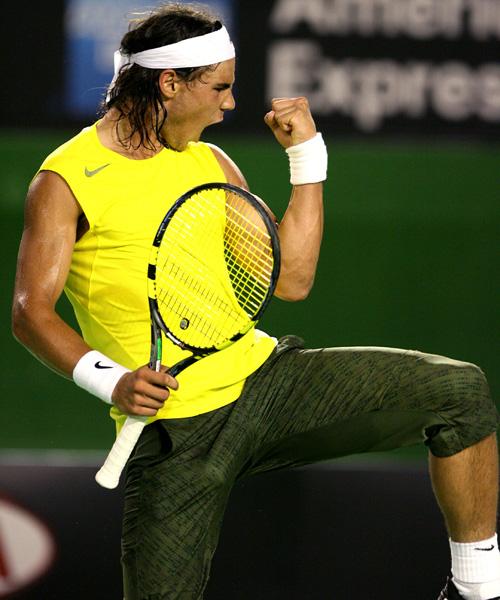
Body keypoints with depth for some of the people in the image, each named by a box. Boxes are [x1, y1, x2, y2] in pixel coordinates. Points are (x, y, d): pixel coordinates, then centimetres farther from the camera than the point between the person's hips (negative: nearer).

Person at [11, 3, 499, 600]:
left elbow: (291, 279, 11)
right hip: (174, 429, -5)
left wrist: (307, 155, 7)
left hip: (266, 375, 5)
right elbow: (31, 311, -10)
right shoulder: (64, 181, -3)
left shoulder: (211, 163, 15)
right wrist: (111, 381, -26)